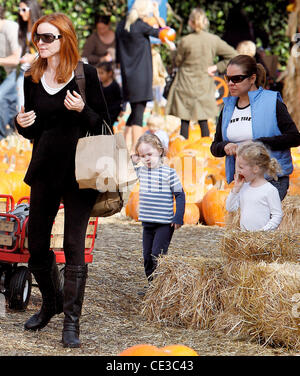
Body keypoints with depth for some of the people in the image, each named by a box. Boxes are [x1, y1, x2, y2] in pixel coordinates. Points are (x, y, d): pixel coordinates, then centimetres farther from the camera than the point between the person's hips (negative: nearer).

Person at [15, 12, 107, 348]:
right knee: (36, 244, 10)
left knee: (74, 246, -5)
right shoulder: (32, 79, 8)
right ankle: (50, 302, 33)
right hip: (45, 169, 5)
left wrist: (82, 110, -21)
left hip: (79, 169, -4)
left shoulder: (85, 74, -4)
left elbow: (101, 124, -2)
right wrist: (23, 124, -6)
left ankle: (71, 321, 1)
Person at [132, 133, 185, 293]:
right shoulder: (141, 171, 7)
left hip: (164, 224, -6)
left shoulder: (169, 172, -9)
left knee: (157, 256, -12)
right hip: (147, 223, 6)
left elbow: (180, 195, -5)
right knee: (147, 257, 10)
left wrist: (178, 218, -11)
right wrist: (132, 161, 11)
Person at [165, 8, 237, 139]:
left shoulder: (185, 41, -12)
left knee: (184, 121, 3)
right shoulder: (214, 40, -4)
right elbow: (233, 55, 0)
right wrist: (216, 67, 0)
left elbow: (177, 62, 1)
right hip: (205, 87, 3)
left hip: (186, 85, -3)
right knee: (203, 121, 10)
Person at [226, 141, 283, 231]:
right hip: (244, 233, 5)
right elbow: (230, 208, 16)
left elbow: (277, 215, -4)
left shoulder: (270, 190, -5)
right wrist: (236, 189, 6)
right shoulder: (244, 186, 14)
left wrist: (265, 230, -16)